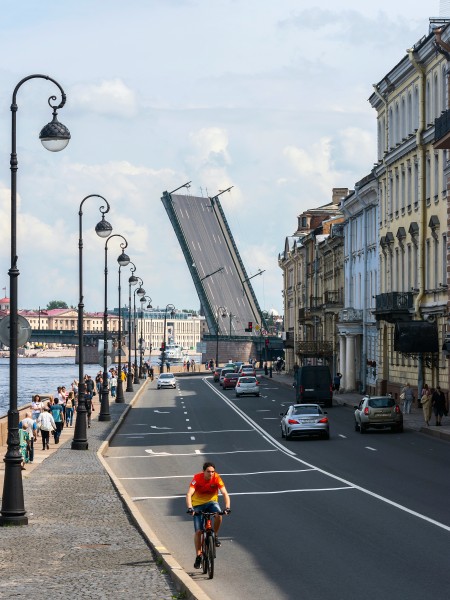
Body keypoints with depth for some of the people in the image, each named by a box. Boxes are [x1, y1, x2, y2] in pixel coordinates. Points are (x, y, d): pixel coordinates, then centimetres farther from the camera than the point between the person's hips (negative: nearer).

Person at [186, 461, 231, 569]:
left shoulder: (217, 478, -19)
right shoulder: (197, 478, -23)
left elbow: (225, 493, -23)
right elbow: (189, 494, -31)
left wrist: (227, 507, -39)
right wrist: (190, 508, -47)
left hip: (212, 502, 1)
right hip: (198, 504, -1)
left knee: (218, 515, -32)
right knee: (198, 531, -7)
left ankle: (215, 536, -6)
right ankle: (198, 556, 3)